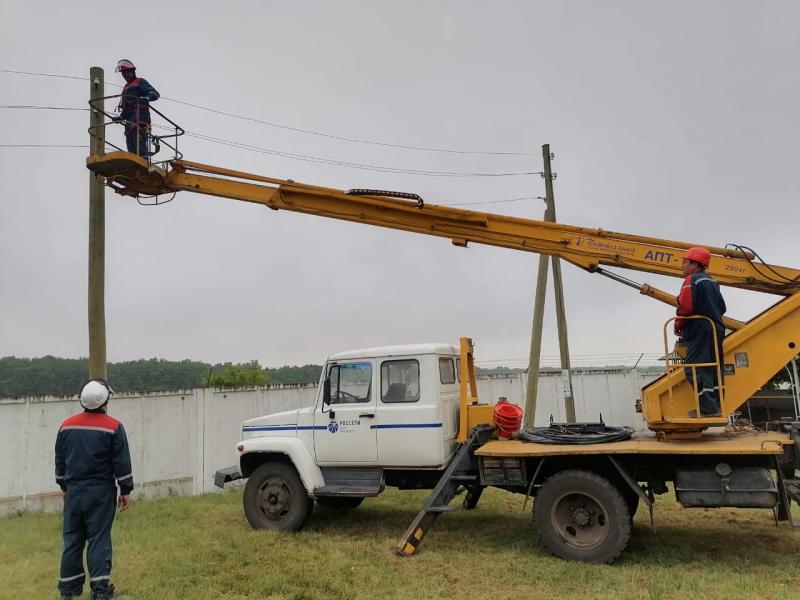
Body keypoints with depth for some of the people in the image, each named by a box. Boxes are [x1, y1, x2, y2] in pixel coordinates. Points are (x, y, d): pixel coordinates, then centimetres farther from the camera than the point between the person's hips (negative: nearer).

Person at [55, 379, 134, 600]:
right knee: (99, 539, 0)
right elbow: (122, 463, -10)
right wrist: (126, 491, -2)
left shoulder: (67, 426, 3)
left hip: (73, 491, 4)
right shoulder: (113, 427, -11)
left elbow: (60, 460, 13)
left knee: (72, 539, 12)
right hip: (101, 492, -4)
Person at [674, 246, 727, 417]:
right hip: (717, 329, 10)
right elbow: (722, 307, 20)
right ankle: (715, 406, 15)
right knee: (713, 369, 12)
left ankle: (708, 408, -15)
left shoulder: (692, 280, -10)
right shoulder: (712, 281, 18)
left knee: (695, 370, -11)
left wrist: (678, 325, -5)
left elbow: (685, 307, -18)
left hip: (699, 331, -10)